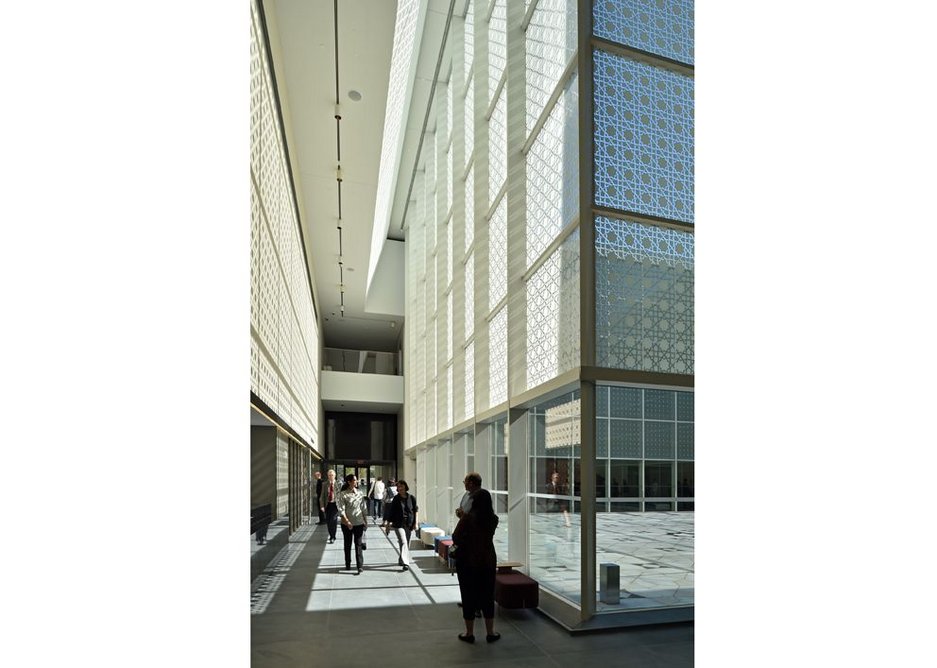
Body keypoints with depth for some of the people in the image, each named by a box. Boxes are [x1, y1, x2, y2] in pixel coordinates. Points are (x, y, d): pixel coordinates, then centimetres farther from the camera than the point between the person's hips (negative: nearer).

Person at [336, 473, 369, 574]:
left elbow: (364, 508, 9)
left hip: (359, 523, 2)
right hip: (347, 523, -1)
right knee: (348, 544, 12)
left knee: (358, 544, -3)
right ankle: (348, 564, 27)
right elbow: (341, 510, -12)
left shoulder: (360, 493, 3)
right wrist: (347, 521, -21)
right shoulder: (343, 494, -8)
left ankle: (360, 566, -3)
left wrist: (365, 521, 9)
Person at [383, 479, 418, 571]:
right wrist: (388, 524, 5)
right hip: (398, 524, -2)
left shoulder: (411, 498, 0)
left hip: (409, 524, 2)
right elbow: (391, 512, 4)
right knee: (403, 542, -14)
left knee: (407, 543, 10)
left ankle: (401, 560, 30)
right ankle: (405, 563, -17)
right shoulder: (396, 499, -2)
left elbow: (416, 511, 5)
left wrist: (415, 523, 0)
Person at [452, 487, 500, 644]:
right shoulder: (493, 519, -3)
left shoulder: (468, 517, -16)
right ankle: (490, 633, 20)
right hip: (488, 561, 3)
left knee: (468, 596, 8)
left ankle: (469, 633, 18)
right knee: (487, 596, 14)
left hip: (467, 561, -3)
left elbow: (456, 538, -19)